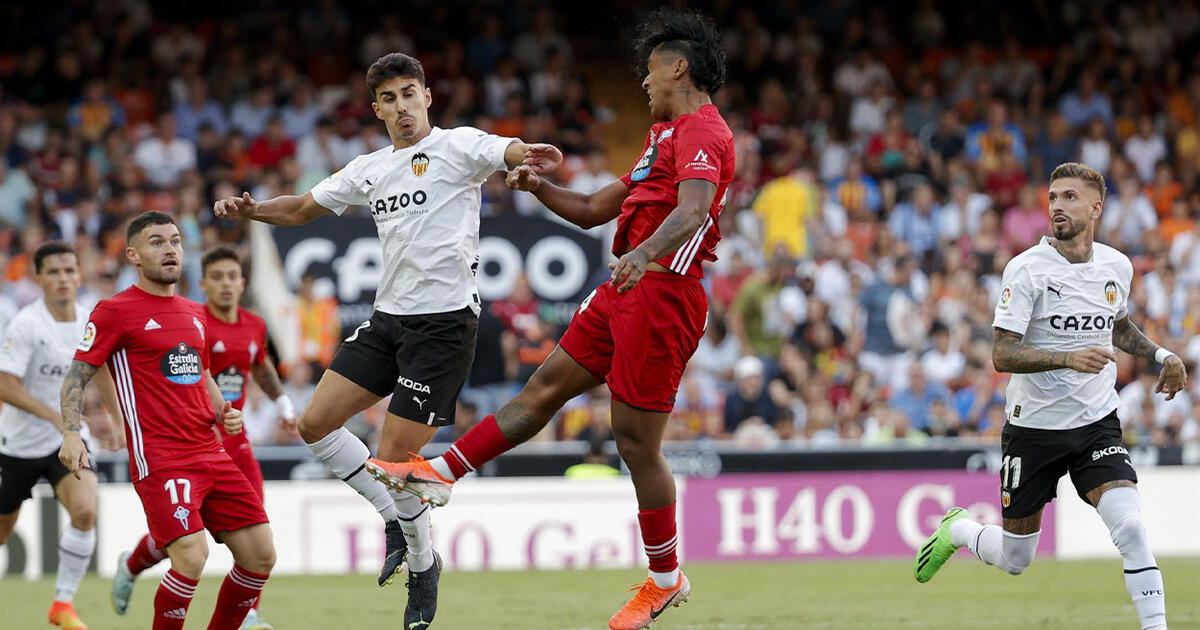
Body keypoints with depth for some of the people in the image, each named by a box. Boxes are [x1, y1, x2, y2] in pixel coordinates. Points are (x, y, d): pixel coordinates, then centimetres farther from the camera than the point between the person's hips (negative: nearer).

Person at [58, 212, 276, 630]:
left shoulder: (194, 313, 19)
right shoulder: (115, 311, -2)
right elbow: (76, 377, -3)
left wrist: (223, 411, 12)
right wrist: (71, 433, -19)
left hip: (210, 452, 7)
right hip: (158, 458, -7)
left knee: (260, 555, 1)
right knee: (192, 556, -23)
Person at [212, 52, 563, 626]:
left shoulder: (458, 145, -6)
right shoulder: (369, 170, 15)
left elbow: (512, 153, -25)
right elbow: (303, 209, 25)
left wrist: (533, 158, -51)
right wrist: (250, 210, 5)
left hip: (445, 322, -7)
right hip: (387, 319, 7)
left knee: (395, 457, -8)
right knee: (316, 424, 2)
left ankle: (423, 564, 15)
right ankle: (397, 520, 18)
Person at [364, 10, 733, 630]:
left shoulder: (702, 132, -10)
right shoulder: (668, 135, 24)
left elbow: (694, 209, -31)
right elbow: (592, 209, 31)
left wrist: (645, 253, -48)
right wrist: (540, 188, 13)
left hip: (661, 294, -10)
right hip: (625, 294, 10)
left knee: (636, 440, -5)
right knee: (545, 386, 12)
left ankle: (665, 579, 6)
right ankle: (440, 473, 16)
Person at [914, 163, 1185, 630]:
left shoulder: (1117, 266, 3)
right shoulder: (1026, 269, -13)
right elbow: (1003, 354, -19)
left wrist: (1161, 355, 9)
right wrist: (1071, 358, -31)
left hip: (1097, 422, 3)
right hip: (1034, 428, -3)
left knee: (1130, 526, -22)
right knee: (1014, 560, 8)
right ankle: (957, 530, 40)